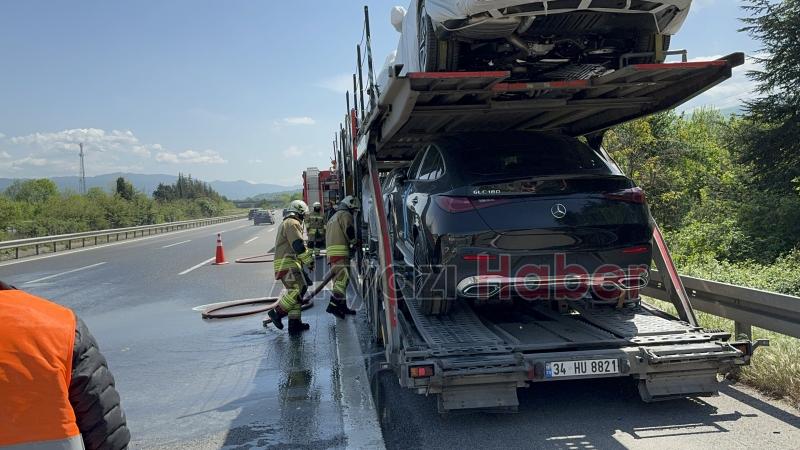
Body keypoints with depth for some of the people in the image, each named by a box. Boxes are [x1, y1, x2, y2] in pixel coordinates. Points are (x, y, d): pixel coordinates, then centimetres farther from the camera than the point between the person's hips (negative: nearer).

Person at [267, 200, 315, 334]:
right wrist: (309, 261, -10)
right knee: (299, 289, -19)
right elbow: (299, 246, -17)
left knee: (295, 291, 9)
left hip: (288, 264, 11)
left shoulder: (285, 223, 27)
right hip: (287, 264, -11)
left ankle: (295, 323, 10)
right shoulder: (293, 223, -8)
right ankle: (277, 312, -15)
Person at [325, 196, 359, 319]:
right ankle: (333, 305, -23)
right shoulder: (345, 215, -2)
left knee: (339, 279, 12)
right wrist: (354, 243, 7)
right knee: (343, 278, -14)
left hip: (331, 251, 10)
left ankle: (342, 306, 16)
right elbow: (349, 232, -11)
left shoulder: (333, 217, 29)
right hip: (340, 252, -10)